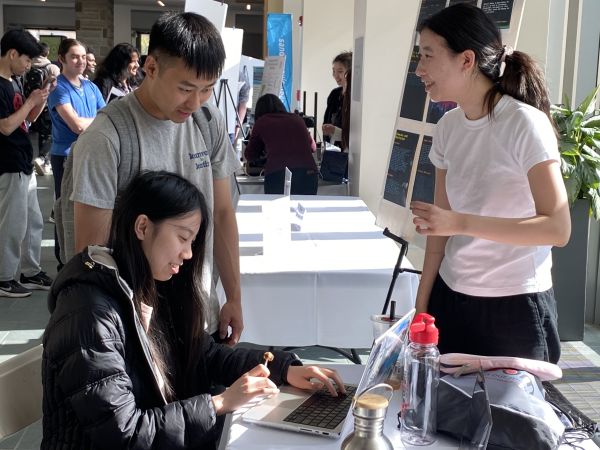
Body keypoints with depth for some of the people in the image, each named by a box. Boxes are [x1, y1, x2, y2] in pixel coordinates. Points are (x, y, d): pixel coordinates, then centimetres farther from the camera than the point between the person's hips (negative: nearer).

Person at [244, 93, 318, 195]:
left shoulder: (262, 122, 15)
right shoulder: (297, 119, 22)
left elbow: (250, 155, 24)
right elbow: (312, 146, 37)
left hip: (277, 175, -2)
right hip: (307, 173, 2)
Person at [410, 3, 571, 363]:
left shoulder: (525, 123, -15)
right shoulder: (448, 127, 3)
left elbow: (558, 229, -21)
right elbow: (441, 223, 7)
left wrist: (461, 223, -26)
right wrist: (422, 303, 5)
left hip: (515, 307, -5)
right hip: (451, 299, 5)